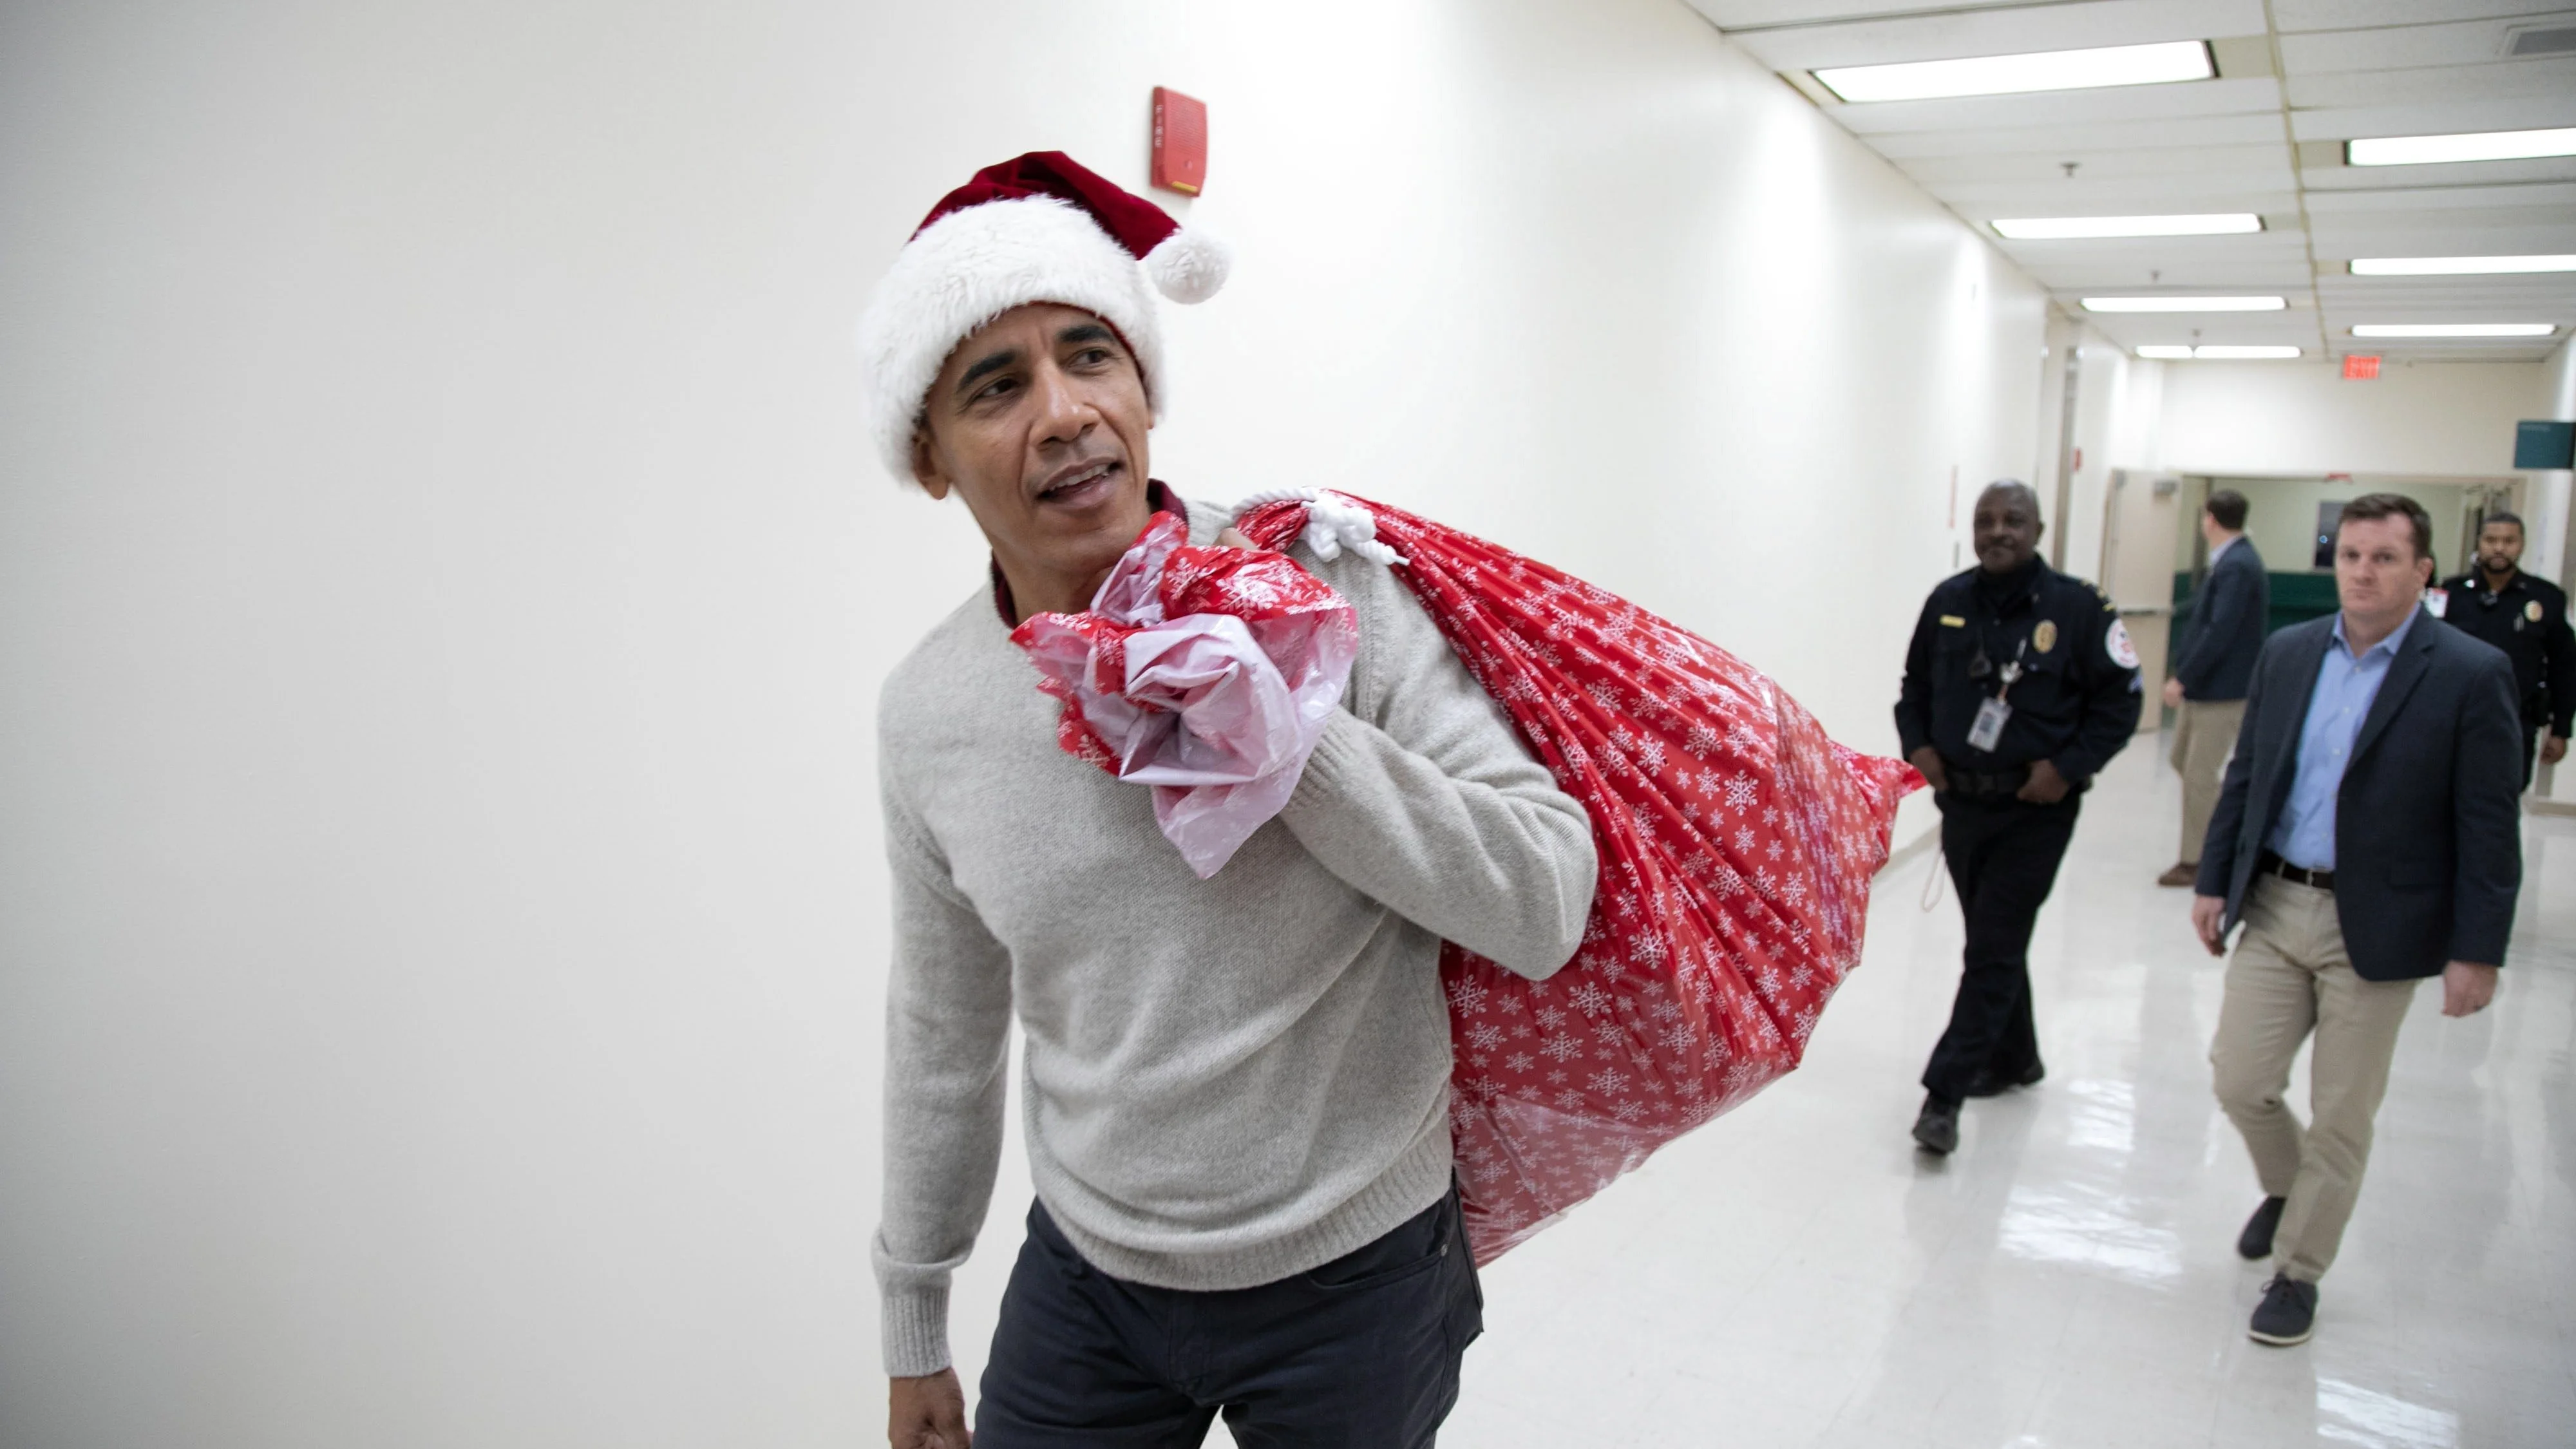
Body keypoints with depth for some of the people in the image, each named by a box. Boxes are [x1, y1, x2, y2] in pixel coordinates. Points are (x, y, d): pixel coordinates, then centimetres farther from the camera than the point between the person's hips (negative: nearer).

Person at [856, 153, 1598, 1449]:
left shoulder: (1323, 589, -17)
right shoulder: (926, 711, -5)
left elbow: (1546, 909, -18)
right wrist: (914, 1332, 15)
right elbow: (944, 1029, 7)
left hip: (1354, 1278, -2)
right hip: (1085, 1276, 3)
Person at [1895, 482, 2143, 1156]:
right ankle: (2014, 1057, 38)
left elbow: (2119, 701, -5)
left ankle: (1945, 1093, -4)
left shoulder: (2078, 607, -9)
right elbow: (1915, 685, 14)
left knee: (1994, 951, -5)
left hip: (2034, 812, -5)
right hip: (1960, 802, 5)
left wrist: (2067, 767, -15)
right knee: (1992, 942, 18)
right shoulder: (1947, 602, 2)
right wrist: (1918, 745, -2)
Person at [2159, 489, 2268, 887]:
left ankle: (2196, 861, 9)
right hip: (2201, 686, 10)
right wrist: (2183, 671, 12)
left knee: (2201, 776, -1)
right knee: (2183, 760, 18)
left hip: (2222, 690, -10)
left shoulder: (2237, 567, -20)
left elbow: (2220, 632, -24)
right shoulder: (2231, 561, 10)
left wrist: (2183, 678, -20)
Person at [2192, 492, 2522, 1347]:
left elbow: (2488, 828, -9)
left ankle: (2297, 1271, 23)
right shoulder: (2287, 654, 5)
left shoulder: (2471, 675, -9)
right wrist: (2214, 882, 9)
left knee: (2341, 1115, 5)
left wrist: (2477, 951, -11)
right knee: (2239, 1082, 5)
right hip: (2274, 908, 4)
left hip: (2377, 928, -4)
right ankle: (2287, 1187, 37)